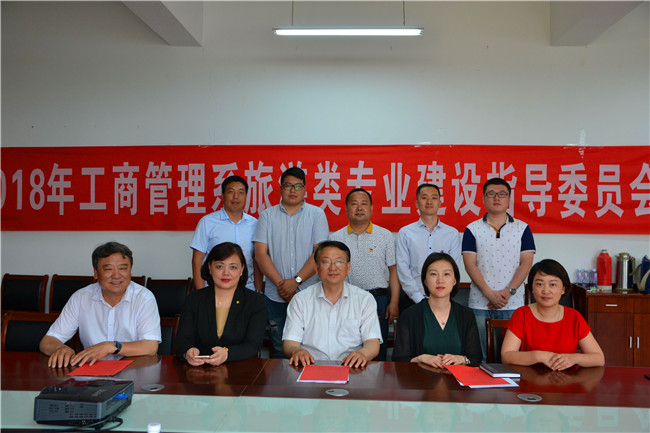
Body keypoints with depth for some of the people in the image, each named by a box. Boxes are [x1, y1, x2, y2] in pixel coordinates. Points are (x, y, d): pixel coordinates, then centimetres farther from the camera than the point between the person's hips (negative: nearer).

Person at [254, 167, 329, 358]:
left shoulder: (317, 214, 5)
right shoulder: (268, 215, 9)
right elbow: (260, 253, 1)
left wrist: (296, 281, -12)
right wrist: (280, 283, -9)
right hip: (276, 296, 1)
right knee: (279, 349, 7)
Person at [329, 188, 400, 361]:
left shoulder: (386, 236, 5)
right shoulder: (336, 238, 6)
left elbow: (394, 270, 5)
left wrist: (394, 302, -3)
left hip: (379, 299, 0)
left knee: (377, 352, 4)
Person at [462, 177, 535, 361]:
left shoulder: (522, 228, 8)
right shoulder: (472, 229, 5)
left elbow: (526, 263, 1)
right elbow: (470, 265, -2)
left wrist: (508, 291, -11)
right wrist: (490, 293, -12)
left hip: (513, 304, 1)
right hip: (480, 304, 0)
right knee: (480, 357, 3)